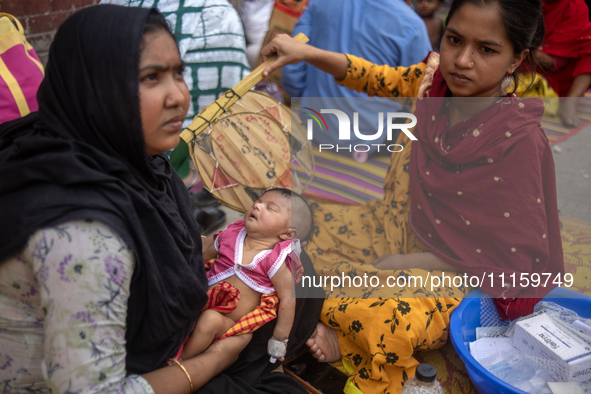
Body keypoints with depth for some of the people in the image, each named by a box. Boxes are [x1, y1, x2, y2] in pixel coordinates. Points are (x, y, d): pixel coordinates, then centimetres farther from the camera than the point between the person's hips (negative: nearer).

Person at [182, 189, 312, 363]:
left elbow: (288, 299, -14)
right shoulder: (231, 234, 0)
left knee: (211, 319, -32)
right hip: (201, 301, 5)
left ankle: (182, 358, -13)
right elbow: (205, 254, 19)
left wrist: (280, 339, -13)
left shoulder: (274, 260, -16)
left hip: (229, 321, -5)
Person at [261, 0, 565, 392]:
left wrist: (405, 264, -20)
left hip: (464, 275, -7)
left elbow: (514, 257, -21)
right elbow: (380, 79, 12)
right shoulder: (436, 81, -9)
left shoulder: (518, 141, -25)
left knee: (391, 316, -34)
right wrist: (307, 52, 2)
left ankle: (341, 340, -4)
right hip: (407, 230, 7)